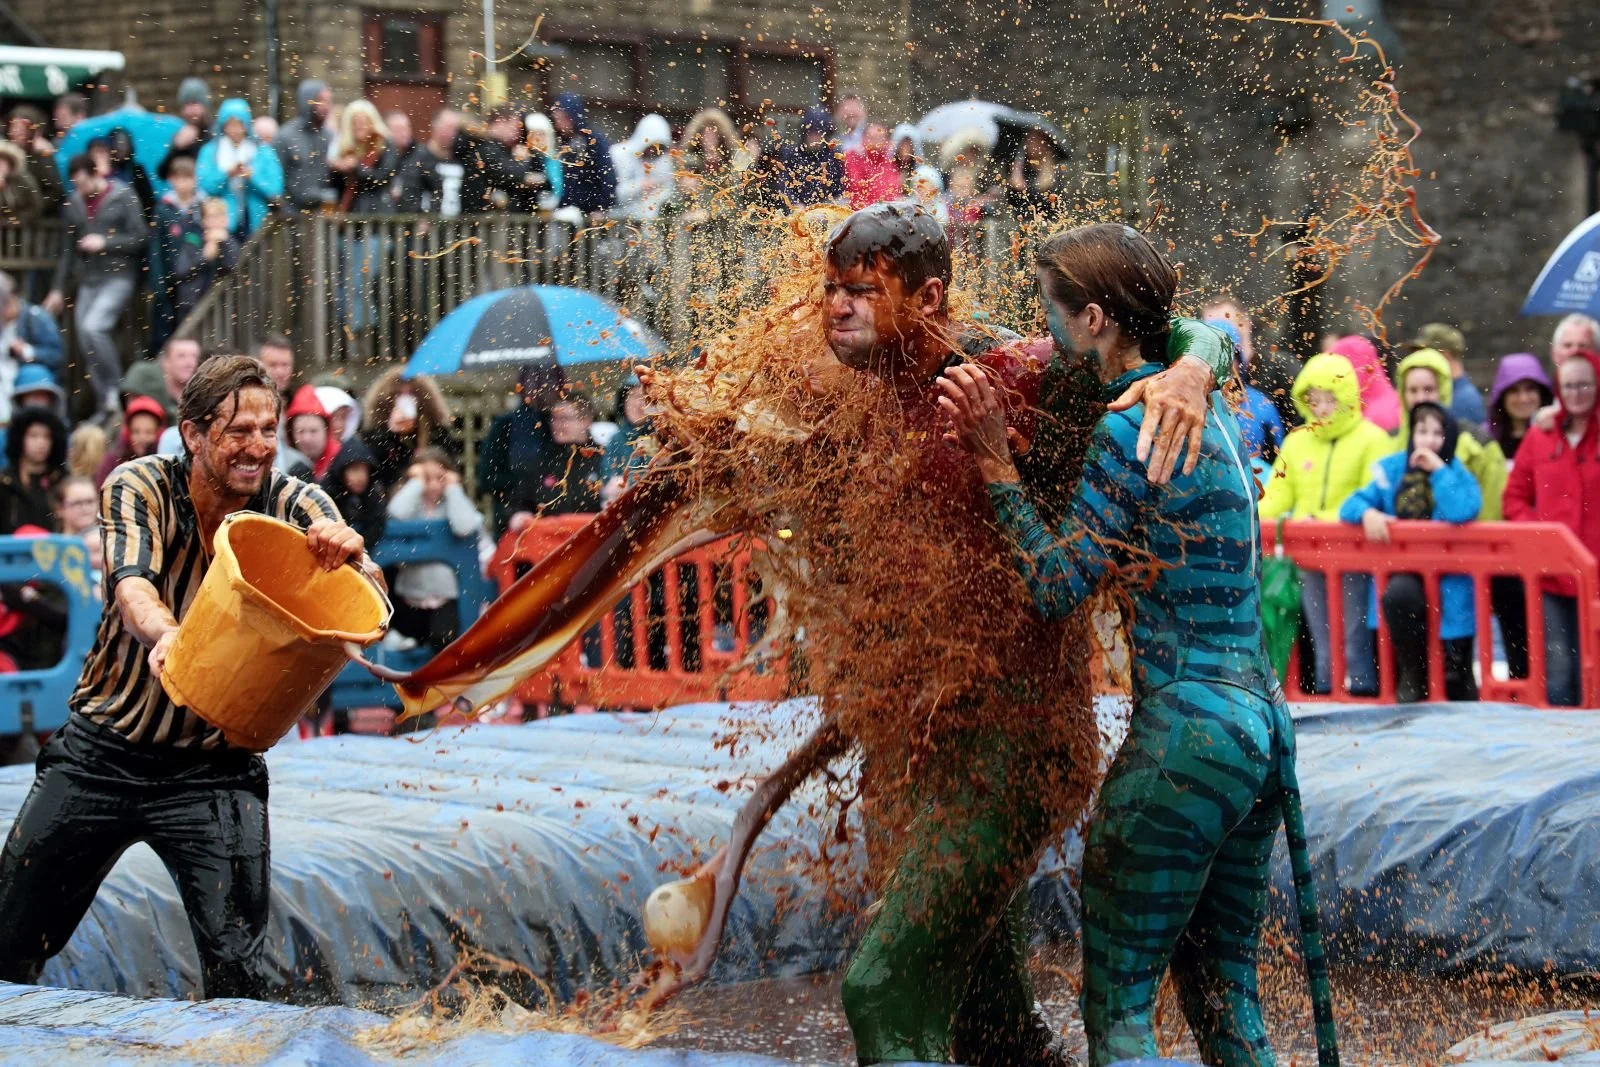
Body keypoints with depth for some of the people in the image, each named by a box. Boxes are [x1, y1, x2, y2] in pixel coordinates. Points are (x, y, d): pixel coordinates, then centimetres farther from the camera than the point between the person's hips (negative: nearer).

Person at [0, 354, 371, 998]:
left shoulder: (296, 507, -7)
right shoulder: (140, 488, -9)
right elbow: (131, 586, -26)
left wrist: (350, 555, -42)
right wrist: (163, 634, -50)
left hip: (215, 771, 0)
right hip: (100, 755, 1)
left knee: (237, 967, -11)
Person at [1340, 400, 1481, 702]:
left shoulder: (1457, 475, -2)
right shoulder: (1393, 470, 8)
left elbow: (1461, 512, -23)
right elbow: (1352, 503, 6)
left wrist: (1438, 470, -16)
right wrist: (1367, 512, -16)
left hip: (1448, 578, -2)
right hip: (1403, 572, 2)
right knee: (1398, 594, -33)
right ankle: (1412, 675, -14)